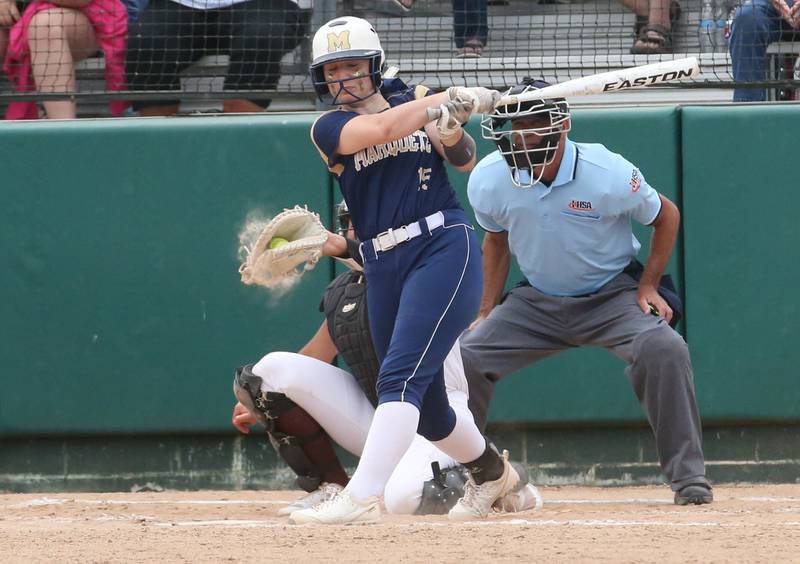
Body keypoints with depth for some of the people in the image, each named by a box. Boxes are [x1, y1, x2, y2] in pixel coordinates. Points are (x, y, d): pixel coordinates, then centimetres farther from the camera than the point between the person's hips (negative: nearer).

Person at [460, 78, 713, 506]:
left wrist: (648, 287, -10)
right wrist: (487, 313, 6)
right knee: (465, 355, -12)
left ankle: (689, 479, -19)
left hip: (612, 295, -3)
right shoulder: (488, 181, -14)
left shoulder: (609, 175, -24)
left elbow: (666, 216, -4)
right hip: (536, 302, 3)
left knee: (663, 349, -30)